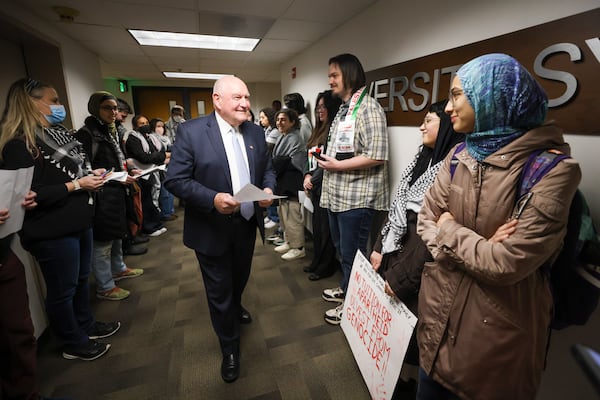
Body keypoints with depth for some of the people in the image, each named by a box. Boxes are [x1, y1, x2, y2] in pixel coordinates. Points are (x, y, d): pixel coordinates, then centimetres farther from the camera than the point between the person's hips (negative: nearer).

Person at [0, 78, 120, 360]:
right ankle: (73, 344, 29)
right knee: (62, 290, 9)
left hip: (79, 223, 9)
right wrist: (77, 184, -21)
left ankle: (86, 325, 42)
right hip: (52, 232, -9)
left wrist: (91, 175, -2)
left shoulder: (59, 134, 10)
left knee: (81, 279, 22)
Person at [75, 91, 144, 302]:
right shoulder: (86, 134, -14)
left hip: (116, 194, 9)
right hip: (101, 196, -9)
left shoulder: (110, 131, 12)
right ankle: (105, 287, 15)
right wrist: (116, 179, -17)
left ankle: (119, 269, 39)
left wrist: (126, 172, 5)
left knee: (117, 234, 21)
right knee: (103, 242, 1)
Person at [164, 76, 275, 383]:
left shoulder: (255, 132, 3)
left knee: (240, 277, 28)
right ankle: (230, 348, 35)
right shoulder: (191, 131, -13)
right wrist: (212, 198, -29)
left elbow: (267, 168, 10)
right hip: (212, 229, -5)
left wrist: (268, 189, -12)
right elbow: (175, 180, -15)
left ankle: (235, 307, 61)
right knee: (219, 291, 11)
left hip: (247, 224, 5)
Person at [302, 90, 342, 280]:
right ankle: (317, 261, 31)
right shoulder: (319, 130, 16)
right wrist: (307, 175, 0)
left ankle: (326, 266, 18)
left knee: (326, 227, 2)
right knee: (317, 224, 16)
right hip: (314, 186, 8)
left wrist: (314, 179, -10)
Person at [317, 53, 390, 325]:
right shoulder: (343, 109, 16)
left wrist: (336, 166, -16)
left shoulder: (368, 108, -12)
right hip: (337, 194, 9)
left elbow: (376, 156, -21)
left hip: (356, 197, -9)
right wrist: (326, 157, 7)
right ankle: (346, 289, 42)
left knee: (352, 254, 6)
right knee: (342, 249, 21)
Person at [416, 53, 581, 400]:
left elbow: (507, 264, -24)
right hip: (439, 307, 5)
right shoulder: (459, 157, -1)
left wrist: (450, 231, -11)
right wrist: (479, 247, -16)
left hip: (499, 326, -5)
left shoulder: (552, 169, -19)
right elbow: (426, 222, -1)